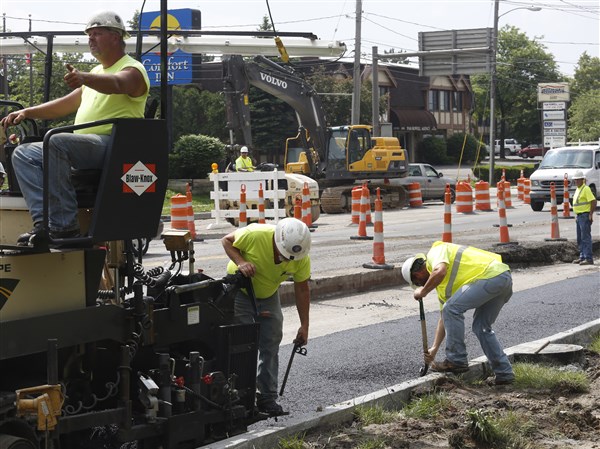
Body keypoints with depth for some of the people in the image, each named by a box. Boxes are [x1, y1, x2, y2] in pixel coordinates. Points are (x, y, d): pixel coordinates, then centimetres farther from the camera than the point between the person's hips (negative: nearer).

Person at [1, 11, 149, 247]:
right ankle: (43, 220, -26)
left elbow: (116, 84, -26)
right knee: (23, 154, -8)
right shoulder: (97, 72, 28)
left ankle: (64, 225, -34)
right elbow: (65, 104, 31)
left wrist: (83, 78, -46)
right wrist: (27, 112, 19)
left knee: (57, 141, -35)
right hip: (83, 146, 9)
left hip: (113, 146, -9)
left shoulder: (132, 70, 0)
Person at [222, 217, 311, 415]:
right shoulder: (255, 235, -34)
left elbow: (302, 289, -8)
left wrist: (304, 326, -7)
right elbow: (227, 241, -16)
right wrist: (241, 262, -35)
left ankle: (267, 397, 12)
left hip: (268, 295, 4)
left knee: (271, 345, 3)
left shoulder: (302, 258, -22)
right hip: (240, 290, -4)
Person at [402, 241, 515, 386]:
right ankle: (504, 373, 20)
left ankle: (456, 360, 1)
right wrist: (434, 348, 29)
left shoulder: (435, 252, 1)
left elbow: (440, 271, -23)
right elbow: (444, 318, 29)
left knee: (452, 309, -7)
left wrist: (423, 291, -5)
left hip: (491, 274, -10)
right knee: (481, 327, 18)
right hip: (505, 278, 10)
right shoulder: (442, 283, 26)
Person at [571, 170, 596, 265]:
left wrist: (590, 215, -19)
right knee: (580, 239, 13)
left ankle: (589, 259, -13)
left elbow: (593, 201, -18)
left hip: (585, 216, -10)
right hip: (579, 216, 10)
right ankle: (582, 257, 20)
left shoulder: (586, 189, -12)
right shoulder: (578, 189, 17)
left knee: (586, 238, -12)